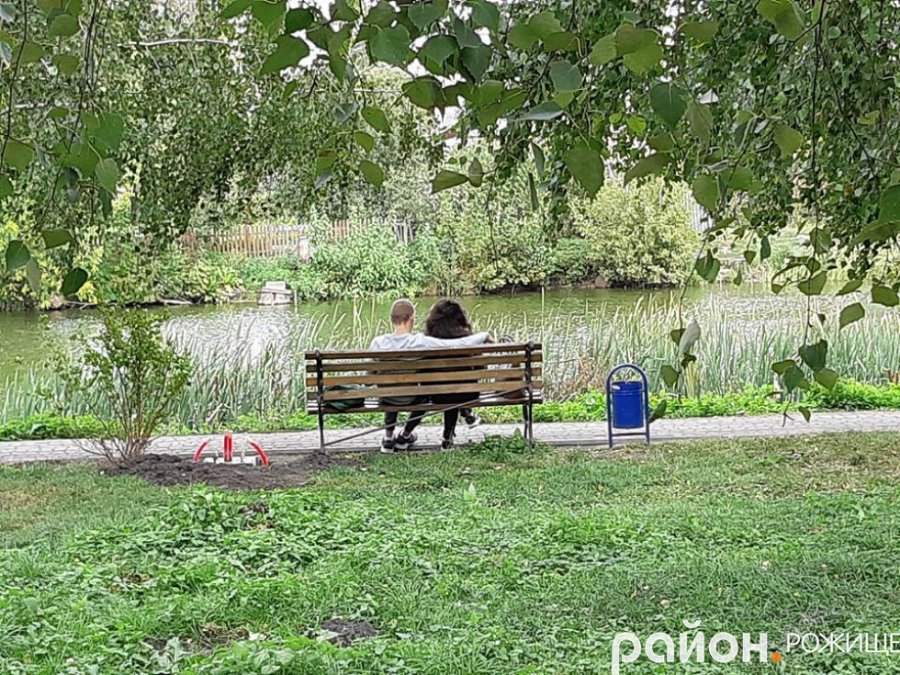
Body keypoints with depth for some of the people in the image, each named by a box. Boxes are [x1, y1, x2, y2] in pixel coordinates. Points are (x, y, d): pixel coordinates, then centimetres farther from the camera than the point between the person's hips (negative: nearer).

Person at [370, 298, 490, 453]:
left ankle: (388, 438, 37)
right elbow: (462, 344, -23)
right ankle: (404, 437, 40)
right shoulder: (420, 342, -26)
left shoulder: (378, 343, -20)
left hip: (386, 399, 2)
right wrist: (484, 335, -6)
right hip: (409, 400, -2)